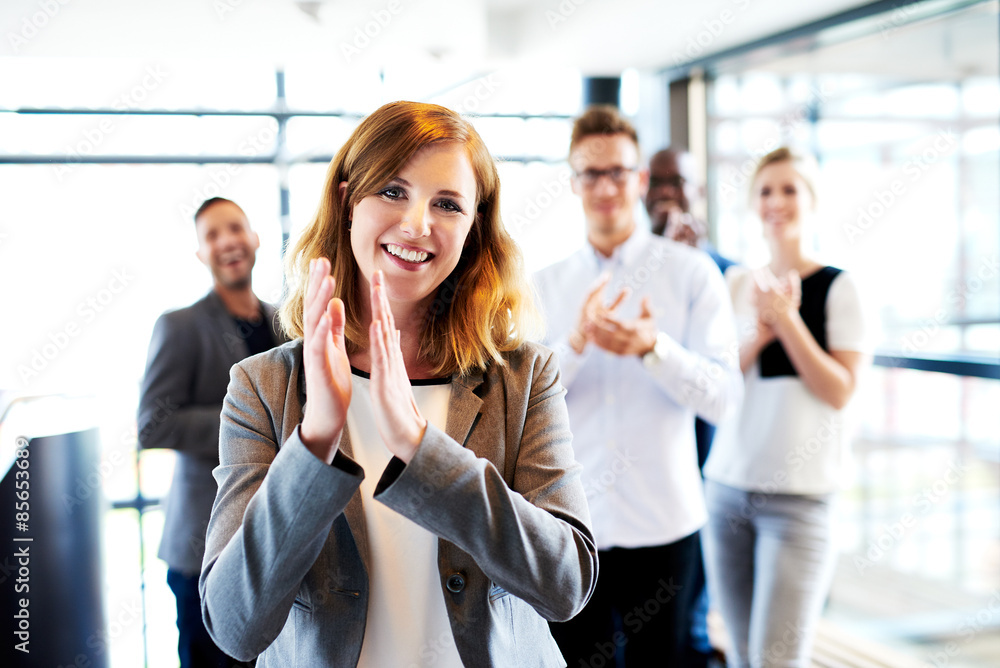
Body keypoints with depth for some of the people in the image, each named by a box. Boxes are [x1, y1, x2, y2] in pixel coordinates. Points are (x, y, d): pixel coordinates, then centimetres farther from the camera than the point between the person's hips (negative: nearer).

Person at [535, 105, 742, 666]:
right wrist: (577, 341, -21)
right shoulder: (545, 286, 5)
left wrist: (652, 346, -27)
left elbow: (724, 397, -10)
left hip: (662, 524, -1)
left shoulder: (692, 272, -2)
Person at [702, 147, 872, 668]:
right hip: (726, 484, 4)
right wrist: (759, 332, -11)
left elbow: (839, 391, -8)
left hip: (799, 494, -4)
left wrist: (787, 321, -16)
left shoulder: (838, 287, -3)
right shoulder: (736, 283, 10)